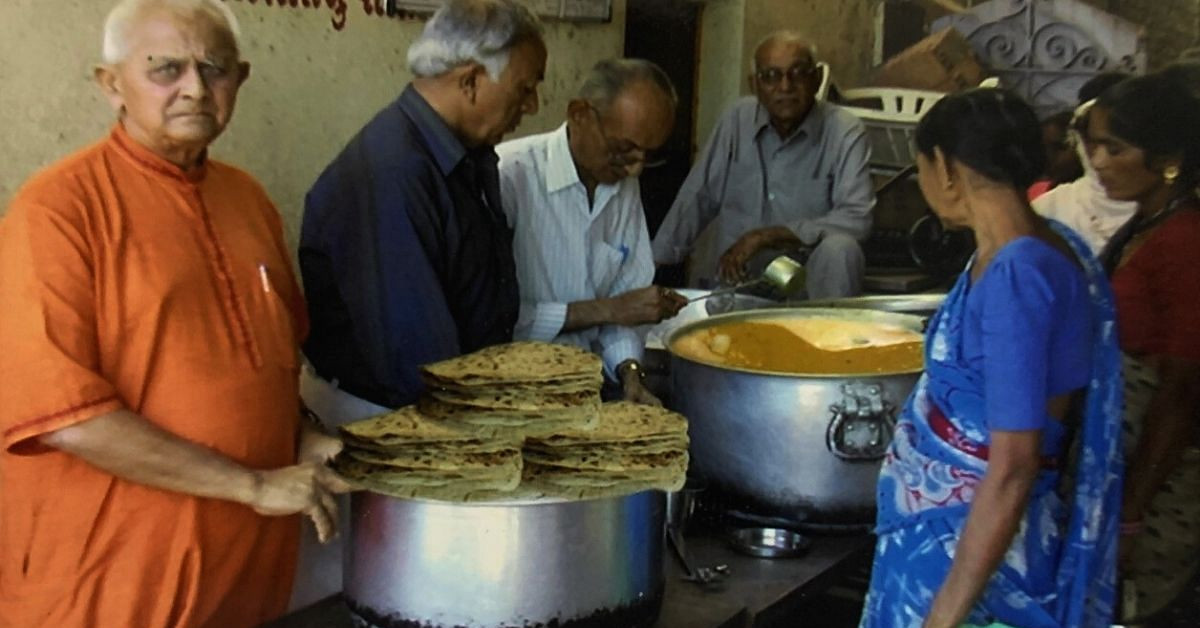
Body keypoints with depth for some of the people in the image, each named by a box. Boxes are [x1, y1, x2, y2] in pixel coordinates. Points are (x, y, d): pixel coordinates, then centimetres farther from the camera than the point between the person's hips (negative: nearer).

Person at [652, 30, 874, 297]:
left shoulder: (846, 132, -8)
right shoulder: (738, 118, 3)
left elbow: (856, 219, -18)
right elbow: (697, 199, 8)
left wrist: (765, 237, -22)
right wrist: (654, 263, 4)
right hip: (730, 274, 2)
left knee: (839, 250, -30)